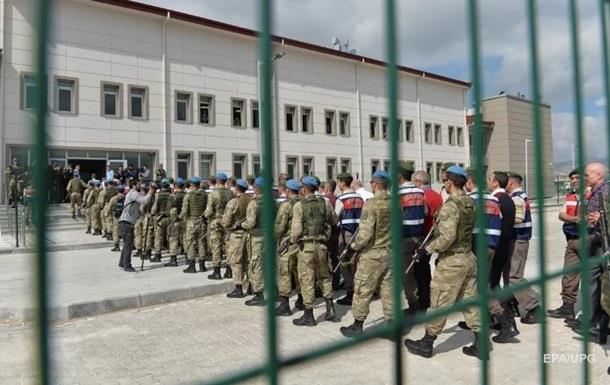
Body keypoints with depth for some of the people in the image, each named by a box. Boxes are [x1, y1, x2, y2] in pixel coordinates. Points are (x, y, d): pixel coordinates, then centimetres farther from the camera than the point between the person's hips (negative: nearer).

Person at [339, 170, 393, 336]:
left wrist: (354, 246, -7)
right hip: (390, 253, 6)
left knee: (362, 290, 6)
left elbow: (365, 233, -21)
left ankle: (357, 325, 16)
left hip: (372, 254, -6)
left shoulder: (371, 204, -18)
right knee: (388, 289, 14)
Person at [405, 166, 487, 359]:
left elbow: (447, 237, -26)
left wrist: (428, 249, -14)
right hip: (469, 258, 8)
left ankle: (427, 343, 16)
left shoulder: (450, 206, -20)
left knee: (439, 303, 3)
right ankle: (480, 344, 20)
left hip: (451, 261, -8)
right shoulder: (471, 203, 6)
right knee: (470, 301, 15)